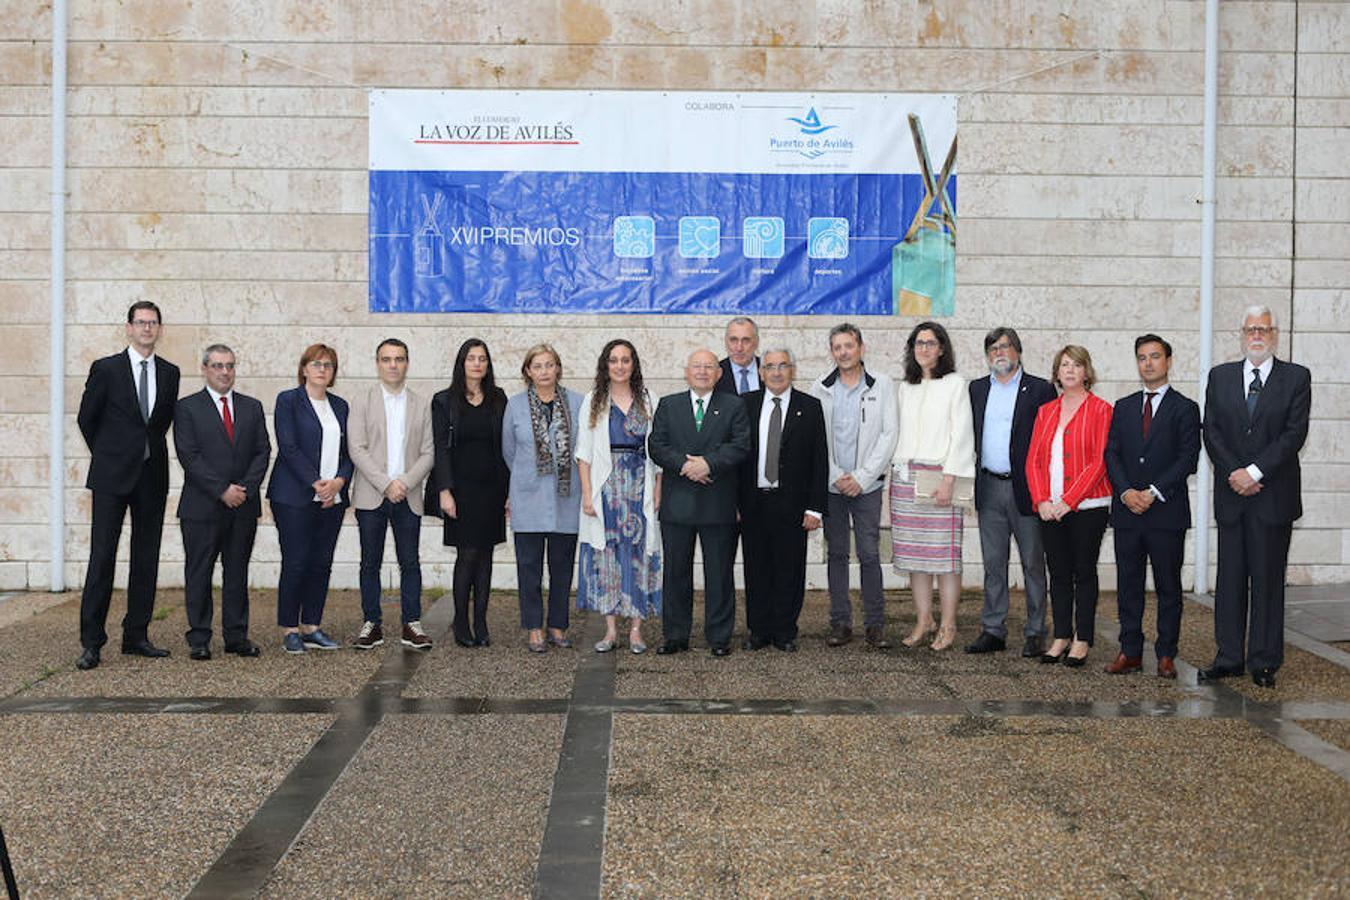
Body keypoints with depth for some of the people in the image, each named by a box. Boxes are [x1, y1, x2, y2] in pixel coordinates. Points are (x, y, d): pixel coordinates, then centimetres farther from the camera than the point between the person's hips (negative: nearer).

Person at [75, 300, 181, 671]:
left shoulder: (169, 373, 9)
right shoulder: (105, 369, -2)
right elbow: (86, 418, 6)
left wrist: (148, 451, 14)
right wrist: (107, 455, 11)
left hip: (152, 474, 4)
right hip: (112, 475, -4)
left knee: (147, 557, 6)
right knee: (102, 556, -5)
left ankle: (136, 636, 14)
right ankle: (91, 642, -3)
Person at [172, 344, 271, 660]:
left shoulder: (252, 408, 13)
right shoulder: (187, 408, 1)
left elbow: (262, 452, 7)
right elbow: (189, 456, -8)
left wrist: (246, 489, -8)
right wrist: (222, 490, -14)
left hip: (244, 506, 3)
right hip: (202, 506, -3)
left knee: (238, 572, 7)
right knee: (199, 574, 1)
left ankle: (236, 636, 13)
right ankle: (199, 639, 7)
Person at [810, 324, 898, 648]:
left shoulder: (882, 385, 2)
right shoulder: (820, 389, 6)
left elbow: (889, 434, -2)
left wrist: (861, 478, -8)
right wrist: (836, 476, -7)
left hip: (867, 485, -1)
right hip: (831, 484, 2)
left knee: (869, 554, -2)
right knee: (836, 554, 5)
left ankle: (875, 624, 5)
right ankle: (840, 623, 11)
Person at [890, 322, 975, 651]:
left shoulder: (955, 384, 1)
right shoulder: (905, 388, 16)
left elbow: (961, 434, -5)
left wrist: (949, 479, -13)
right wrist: (897, 472, 7)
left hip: (939, 474, -5)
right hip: (905, 475, 5)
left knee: (944, 551, -5)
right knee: (914, 551, 4)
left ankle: (948, 624, 0)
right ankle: (923, 620, 12)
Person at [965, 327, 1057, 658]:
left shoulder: (1040, 389, 0)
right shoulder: (976, 389, 13)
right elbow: (970, 436, 14)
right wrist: (971, 477, 6)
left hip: (1026, 488, -4)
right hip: (989, 489, 4)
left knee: (1033, 563, 2)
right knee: (993, 562, 8)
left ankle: (1035, 633, 9)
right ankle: (993, 630, 15)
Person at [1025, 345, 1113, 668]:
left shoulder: (1100, 410, -2)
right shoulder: (1045, 412, 13)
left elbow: (1099, 461, -10)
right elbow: (1033, 460, 9)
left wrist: (1069, 501, -15)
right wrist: (1041, 500, -6)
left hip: (1087, 506, -4)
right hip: (1050, 509, 5)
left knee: (1084, 572, 1)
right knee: (1058, 573, 9)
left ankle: (1082, 641, 8)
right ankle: (1061, 638, 17)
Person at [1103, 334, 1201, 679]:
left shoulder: (1185, 408, 2)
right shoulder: (1123, 407, 14)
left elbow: (1188, 458, -6)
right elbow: (1111, 454, 7)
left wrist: (1153, 492, -14)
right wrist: (1126, 492, -9)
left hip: (1167, 511, -3)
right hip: (1127, 511, 3)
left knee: (1168, 586, 3)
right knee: (1128, 585, 6)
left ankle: (1166, 654, 8)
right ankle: (1130, 651, 12)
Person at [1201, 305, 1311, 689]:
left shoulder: (1296, 378, 2)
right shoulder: (1220, 376, 10)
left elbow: (1294, 433, -7)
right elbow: (1211, 431, 4)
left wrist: (1255, 472, -14)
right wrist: (1235, 474, -9)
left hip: (1274, 495, -2)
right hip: (1231, 496, 3)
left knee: (1268, 580, 1)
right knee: (1230, 579, 5)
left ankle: (1264, 662, 8)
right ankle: (1229, 657, 12)